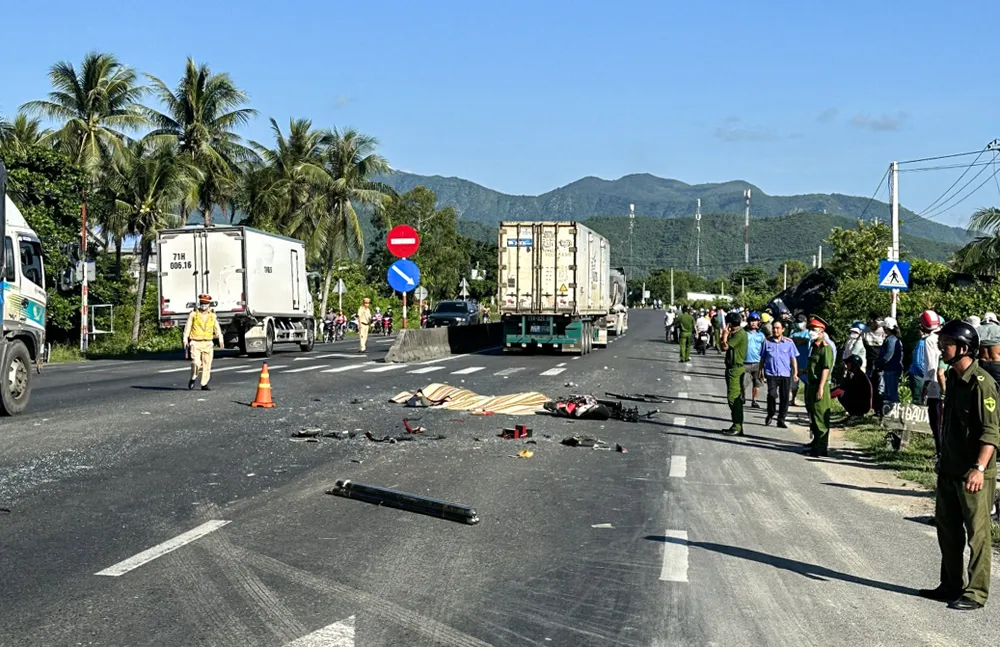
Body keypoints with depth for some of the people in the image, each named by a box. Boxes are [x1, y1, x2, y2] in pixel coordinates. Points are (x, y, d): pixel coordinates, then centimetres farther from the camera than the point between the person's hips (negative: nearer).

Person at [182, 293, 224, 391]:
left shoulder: (212, 315, 10)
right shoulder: (193, 314, 3)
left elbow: (217, 328, 9)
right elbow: (187, 327, 5)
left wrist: (220, 339, -3)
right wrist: (185, 339, -2)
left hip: (208, 343, 2)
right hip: (195, 343, -2)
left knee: (207, 364, 2)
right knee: (196, 362, -16)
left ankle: (204, 384, 11)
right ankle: (193, 378, 10)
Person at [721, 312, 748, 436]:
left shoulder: (740, 334, -16)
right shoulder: (736, 333, 15)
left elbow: (725, 346, -20)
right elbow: (725, 347, 15)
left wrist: (725, 334, -7)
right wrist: (727, 334, 8)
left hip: (736, 369, -11)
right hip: (733, 368, 11)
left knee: (733, 398, -10)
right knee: (736, 398, 14)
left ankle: (737, 427, -9)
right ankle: (737, 426, 21)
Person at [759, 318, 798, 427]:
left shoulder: (789, 342, 3)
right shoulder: (767, 342, 4)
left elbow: (793, 359, 6)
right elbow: (762, 358, 11)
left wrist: (795, 373, 1)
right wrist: (761, 371, 8)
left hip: (785, 374, 1)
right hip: (771, 373, -1)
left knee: (784, 398, 4)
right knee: (772, 394, -17)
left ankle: (781, 419, 17)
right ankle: (770, 414, 8)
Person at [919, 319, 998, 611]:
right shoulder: (953, 378, 10)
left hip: (973, 474, -9)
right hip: (949, 470, 9)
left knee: (977, 532, 0)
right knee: (947, 527, 16)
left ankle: (975, 593, 9)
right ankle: (952, 585, 28)